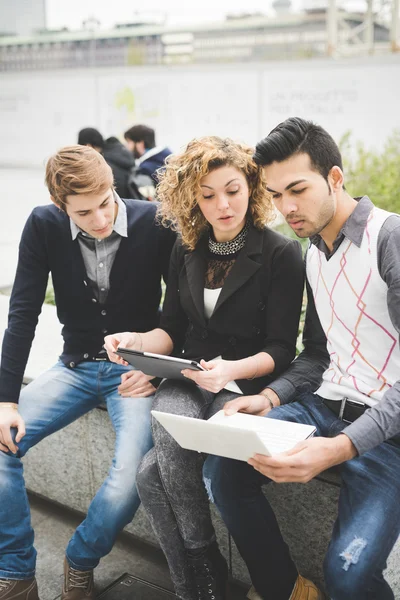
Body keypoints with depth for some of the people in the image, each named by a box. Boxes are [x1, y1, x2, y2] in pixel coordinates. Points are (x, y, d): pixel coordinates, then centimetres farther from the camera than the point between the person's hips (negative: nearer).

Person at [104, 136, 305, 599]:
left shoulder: (281, 254, -6)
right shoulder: (186, 250, 9)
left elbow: (280, 349, -8)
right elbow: (172, 331, 12)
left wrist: (232, 369, -27)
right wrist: (138, 342, -10)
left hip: (247, 385, -4)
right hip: (187, 380, 5)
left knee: (152, 474, -26)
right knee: (167, 442, -29)